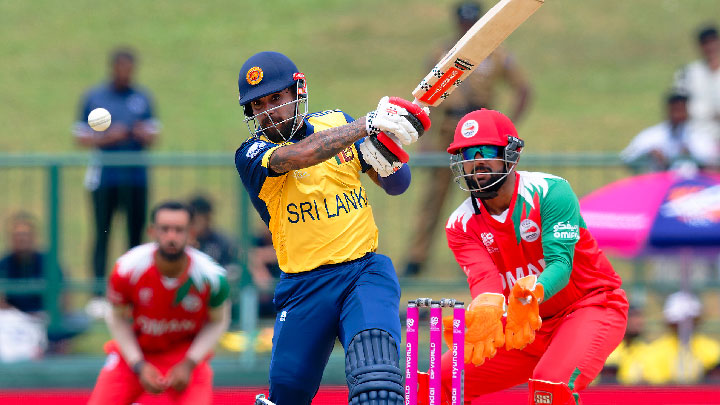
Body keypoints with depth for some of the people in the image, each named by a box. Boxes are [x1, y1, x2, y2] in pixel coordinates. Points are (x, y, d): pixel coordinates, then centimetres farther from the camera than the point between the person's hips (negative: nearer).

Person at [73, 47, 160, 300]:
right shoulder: (93, 98, 4)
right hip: (104, 177, -2)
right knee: (102, 234, -4)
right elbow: (81, 138, 3)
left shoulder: (143, 98, 11)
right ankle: (98, 293, -3)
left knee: (136, 232, 0)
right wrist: (107, 138, -13)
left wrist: (144, 135, -11)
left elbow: (153, 134, 12)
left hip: (135, 177, 2)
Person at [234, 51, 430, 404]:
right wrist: (368, 125, -30)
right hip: (305, 287, -1)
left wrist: (385, 149, -8)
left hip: (365, 269, 1)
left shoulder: (337, 123, 10)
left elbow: (395, 185, 15)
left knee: (374, 368, -26)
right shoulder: (251, 155, -2)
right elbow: (299, 155, -25)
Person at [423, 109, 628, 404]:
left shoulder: (549, 192, -18)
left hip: (591, 306, -6)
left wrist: (531, 292, -52)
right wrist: (487, 307, -46)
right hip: (529, 324, 6)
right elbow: (485, 278, -21)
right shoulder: (462, 225, -4)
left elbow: (560, 263, -28)